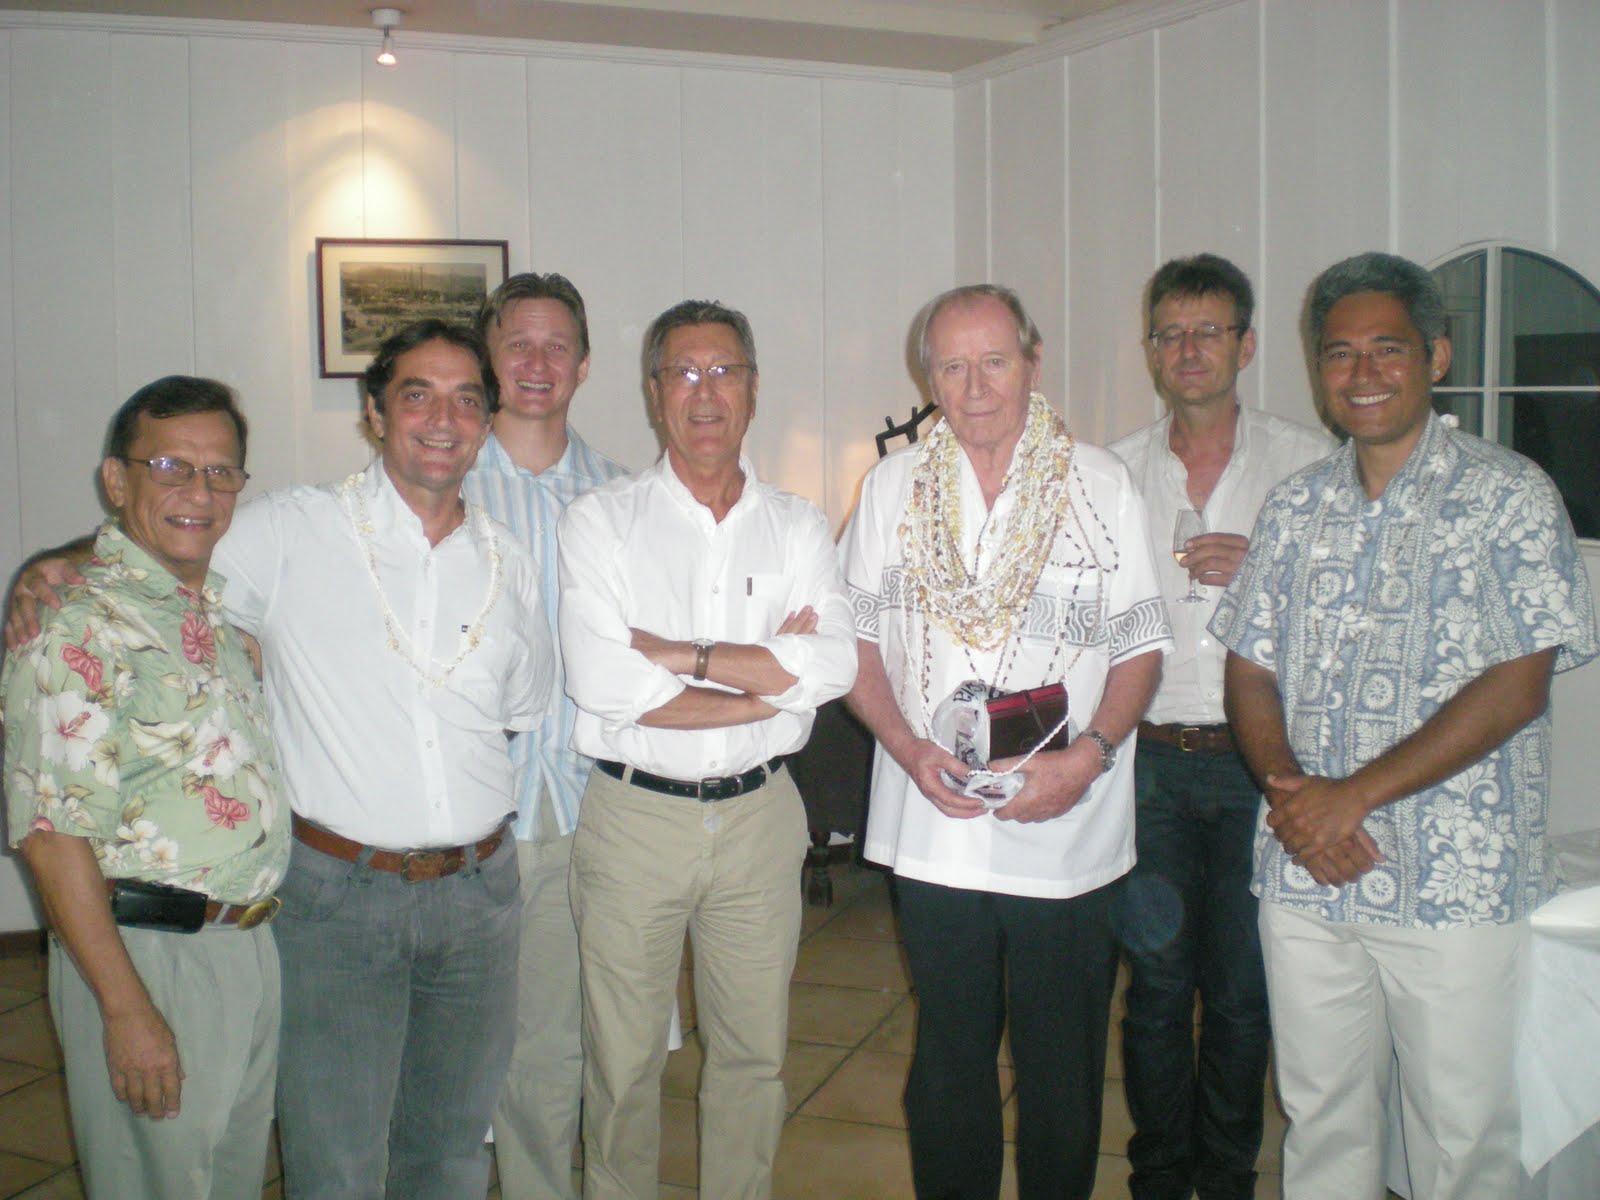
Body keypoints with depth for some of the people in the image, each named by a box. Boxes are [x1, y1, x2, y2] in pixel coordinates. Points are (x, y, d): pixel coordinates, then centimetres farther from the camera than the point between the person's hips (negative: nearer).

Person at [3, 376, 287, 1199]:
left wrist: (256, 934, 13)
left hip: (249, 944, 8)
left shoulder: (219, 607, 10)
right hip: (147, 955, -8)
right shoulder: (79, 628, -16)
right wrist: (127, 1009, -21)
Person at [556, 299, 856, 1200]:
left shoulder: (796, 526, 5)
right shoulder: (601, 521, -4)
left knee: (756, 1051, 14)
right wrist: (769, 676, -14)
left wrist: (677, 654, -16)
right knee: (624, 1059, 10)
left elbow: (835, 665, -11)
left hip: (759, 816, 3)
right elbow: (604, 685, -17)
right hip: (635, 815, -2)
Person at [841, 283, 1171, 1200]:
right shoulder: (893, 487, 5)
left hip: (1070, 835, -1)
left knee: (1063, 1069, 10)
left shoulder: (1102, 484, 0)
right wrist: (909, 748, -10)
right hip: (934, 829, 2)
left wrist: (1089, 755, -16)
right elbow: (858, 641, 6)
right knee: (949, 1059, 15)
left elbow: (1140, 647, 1)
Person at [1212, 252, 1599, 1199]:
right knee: (1322, 1120, 16)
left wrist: (1353, 795, -16)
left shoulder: (1509, 494, -4)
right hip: (1305, 877, 4)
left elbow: (1517, 686, -12)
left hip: (1457, 883, -4)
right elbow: (1250, 671, 9)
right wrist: (1293, 797, -9)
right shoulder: (1296, 506, 10)